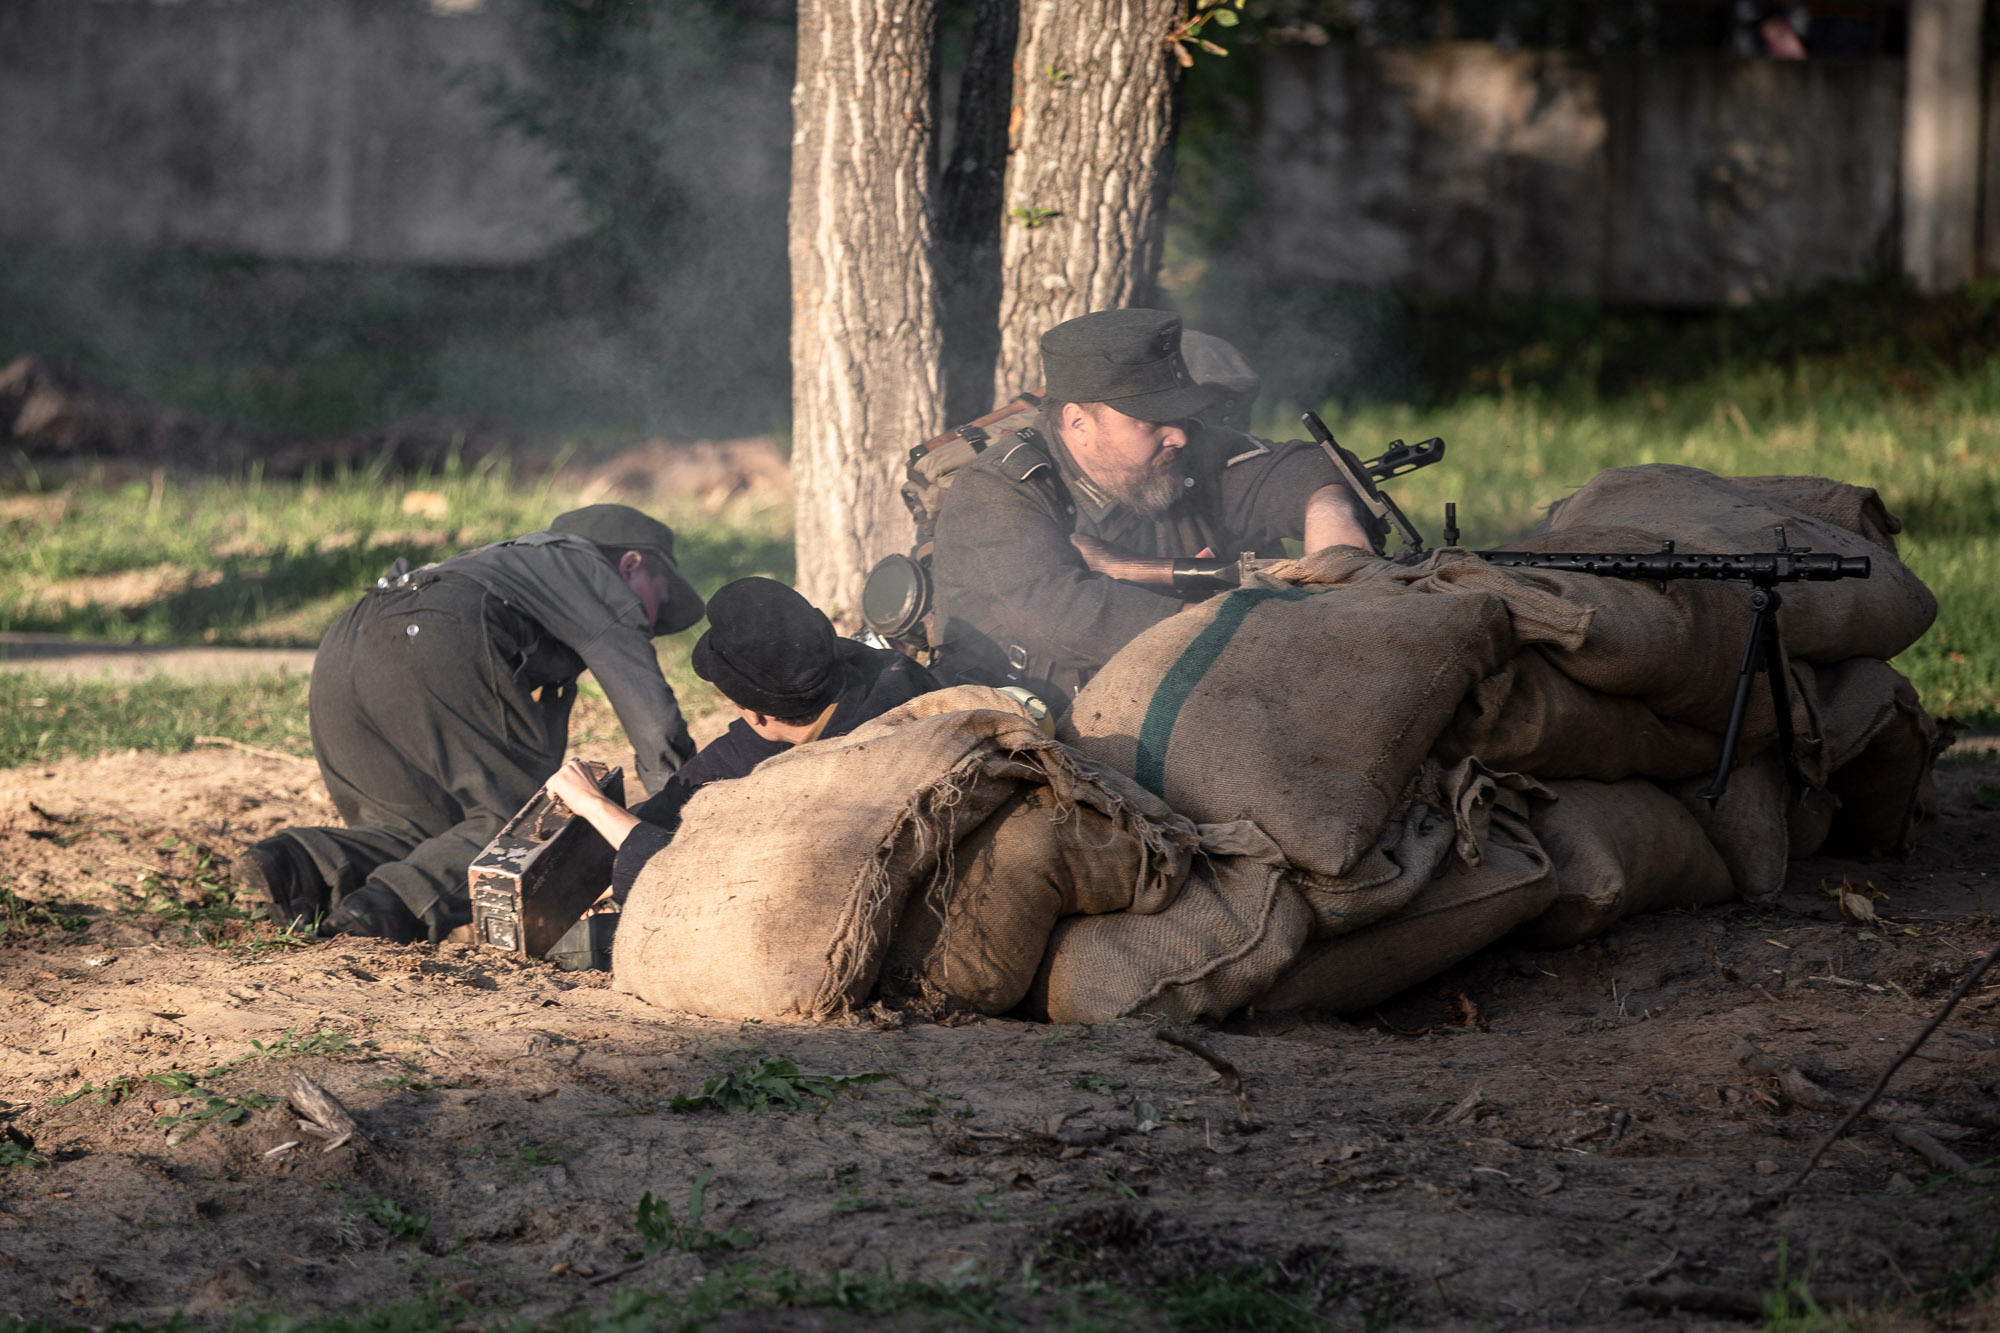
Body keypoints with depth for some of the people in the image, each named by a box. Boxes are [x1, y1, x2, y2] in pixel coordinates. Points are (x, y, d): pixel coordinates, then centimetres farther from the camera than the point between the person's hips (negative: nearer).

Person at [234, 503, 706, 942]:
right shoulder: (600, 582, 21)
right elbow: (653, 721, 14)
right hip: (436, 651, -8)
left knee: (421, 832, 14)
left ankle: (298, 865, -10)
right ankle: (397, 900, -24)